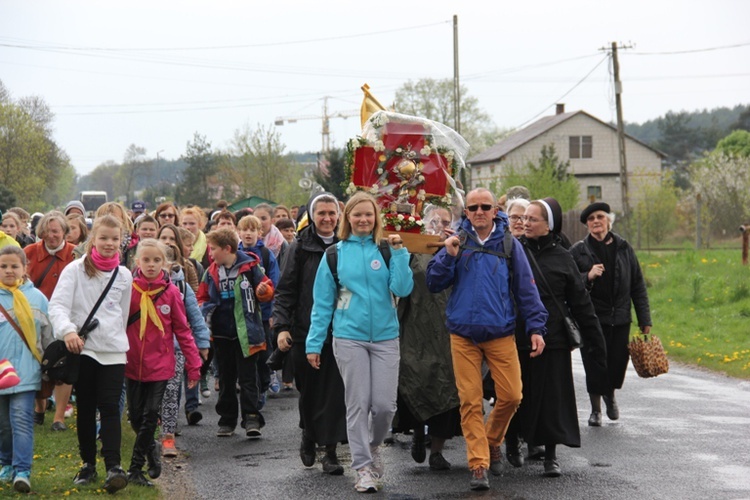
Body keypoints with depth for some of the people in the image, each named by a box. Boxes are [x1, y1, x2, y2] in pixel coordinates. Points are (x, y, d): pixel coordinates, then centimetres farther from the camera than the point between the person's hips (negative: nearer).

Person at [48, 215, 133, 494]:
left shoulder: (124, 276, 9)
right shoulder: (76, 270, -2)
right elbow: (57, 304, -11)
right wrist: (67, 330, -28)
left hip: (113, 350, 1)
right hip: (81, 348, -1)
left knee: (110, 407, -8)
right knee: (85, 408, 7)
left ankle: (113, 466, -15)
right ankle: (88, 464, 18)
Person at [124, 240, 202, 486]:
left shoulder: (171, 292, -3)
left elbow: (182, 329, 1)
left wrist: (193, 364, -1)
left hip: (160, 365, -1)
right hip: (133, 363, 1)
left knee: (151, 415, -4)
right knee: (135, 415, 8)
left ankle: (135, 468, 4)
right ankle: (151, 449, 34)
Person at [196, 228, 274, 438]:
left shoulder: (249, 267, -5)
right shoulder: (211, 272, 8)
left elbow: (267, 290, 2)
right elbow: (203, 297, 17)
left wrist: (263, 291, -21)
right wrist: (203, 313, -3)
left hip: (245, 332, -5)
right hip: (221, 334, 5)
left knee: (247, 378, -4)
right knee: (226, 379, 12)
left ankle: (251, 418, -3)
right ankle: (227, 420, 19)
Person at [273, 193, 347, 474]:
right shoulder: (301, 247, 2)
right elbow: (285, 290, 2)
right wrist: (281, 326, -9)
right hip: (305, 332, 0)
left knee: (335, 392, -4)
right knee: (309, 390, 9)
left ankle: (330, 450, 1)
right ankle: (309, 437, 33)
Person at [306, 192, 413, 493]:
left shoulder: (386, 250, 4)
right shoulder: (336, 254, 2)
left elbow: (402, 289, -8)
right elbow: (322, 302, 5)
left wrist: (399, 251, -14)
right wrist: (314, 343, 2)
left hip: (385, 337, 1)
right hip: (349, 337, -1)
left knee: (385, 404, -1)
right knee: (358, 404, 1)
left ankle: (373, 446, 28)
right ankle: (363, 466, 10)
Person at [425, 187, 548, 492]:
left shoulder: (509, 244, 4)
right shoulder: (457, 242, 4)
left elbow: (526, 288, 5)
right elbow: (434, 284, 2)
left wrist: (536, 327, -1)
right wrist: (448, 255, -13)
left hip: (501, 334, 0)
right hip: (463, 334, 0)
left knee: (511, 396, -2)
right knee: (470, 401, -2)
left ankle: (492, 441, 25)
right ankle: (478, 464, 3)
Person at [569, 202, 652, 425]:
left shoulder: (624, 248, 7)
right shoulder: (579, 251, 0)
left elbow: (638, 285, 9)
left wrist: (644, 319, 5)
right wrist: (587, 277, -21)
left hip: (620, 317, 2)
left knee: (618, 361, 2)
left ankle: (610, 394, 34)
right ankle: (595, 409, 21)